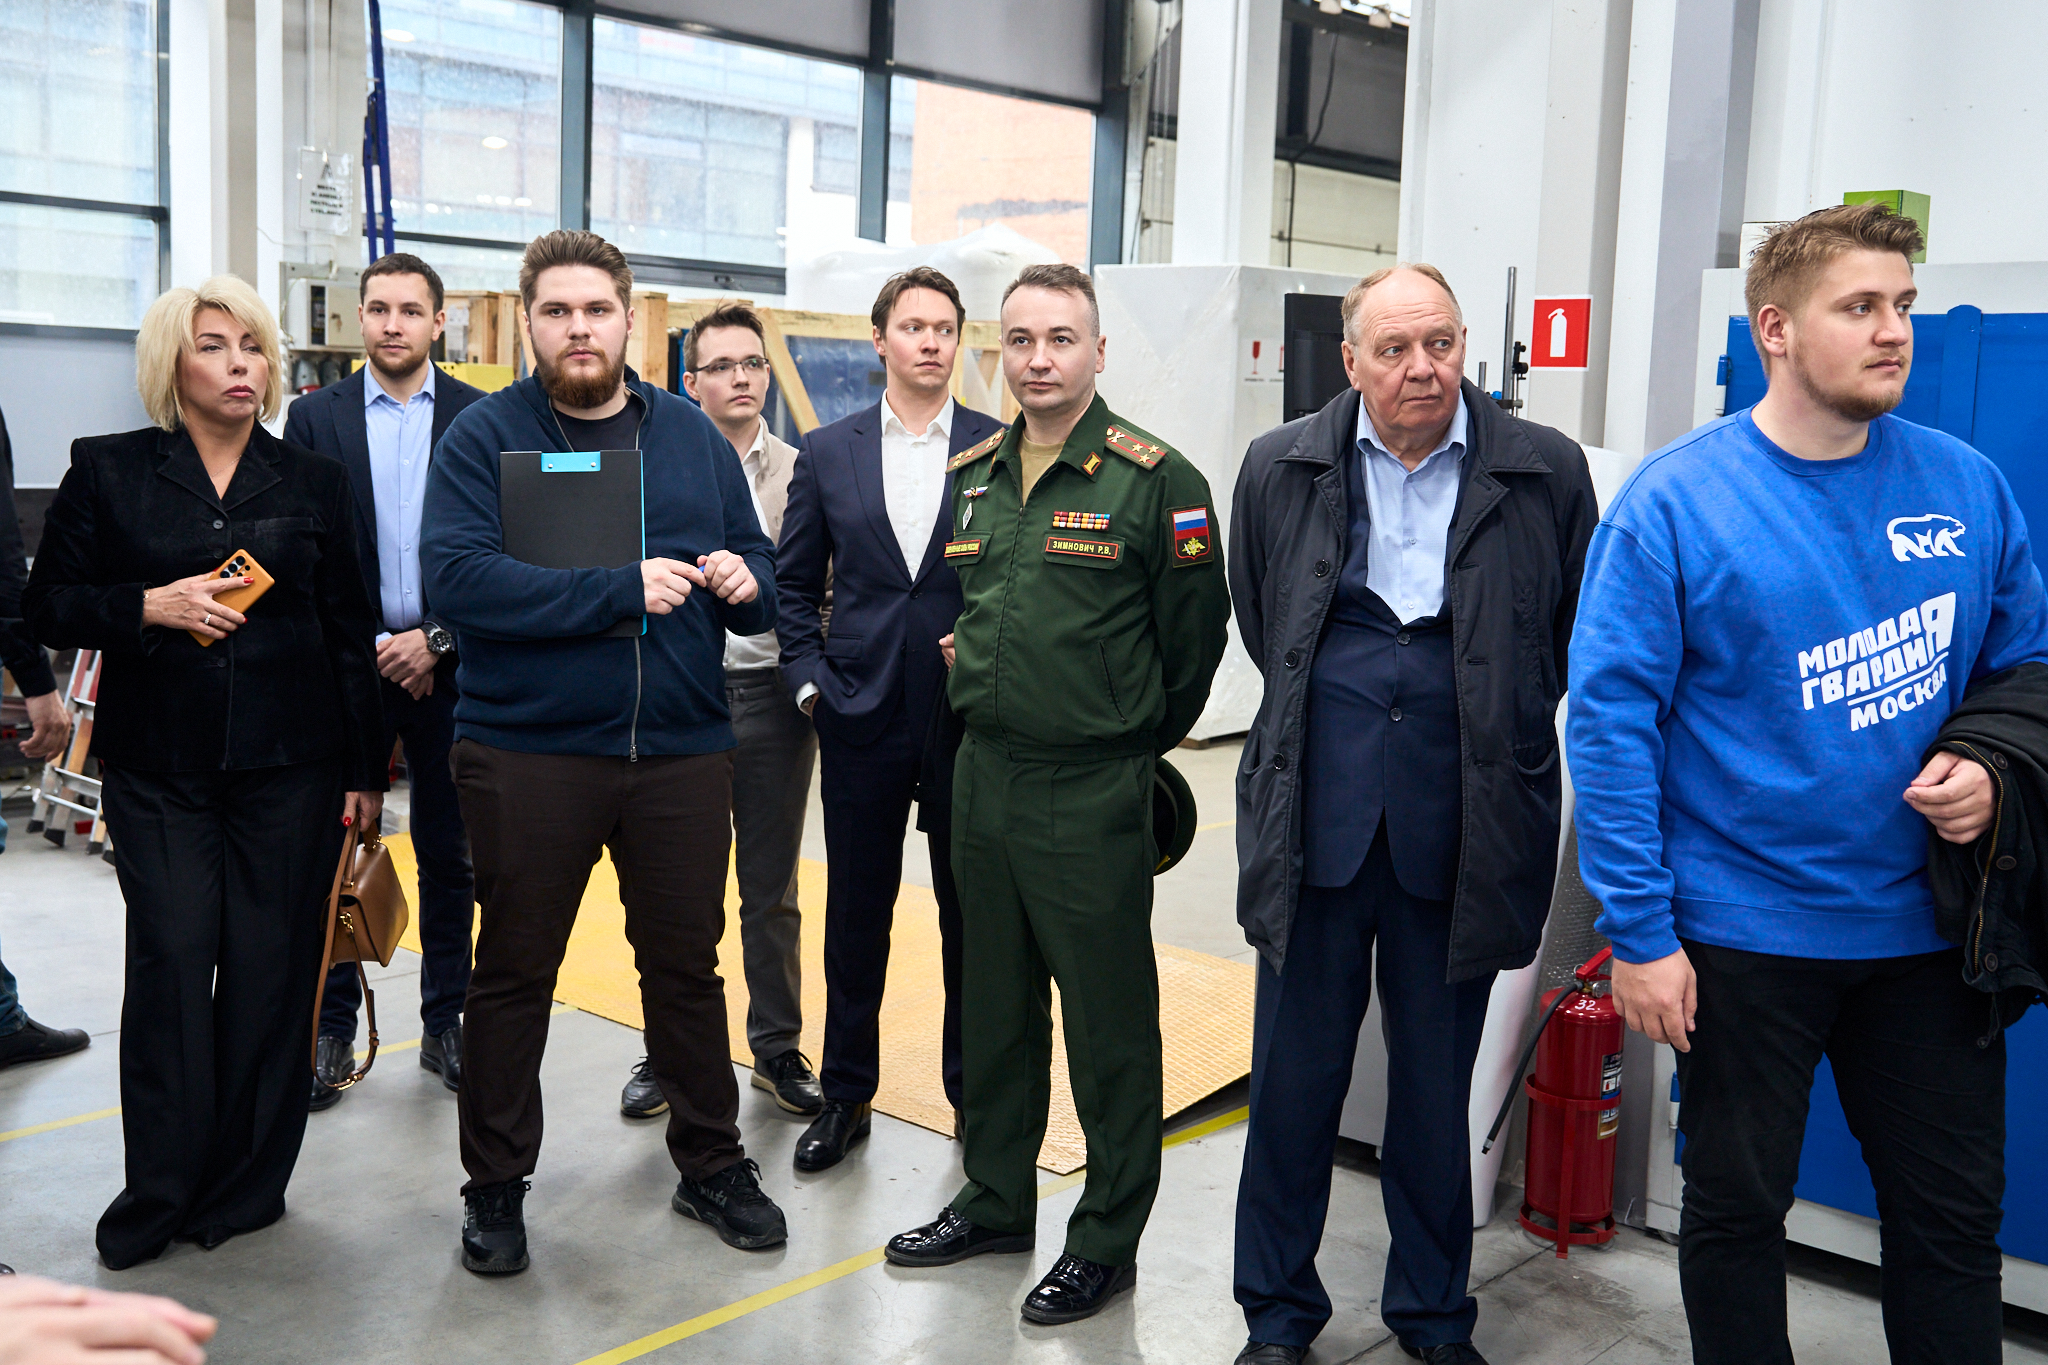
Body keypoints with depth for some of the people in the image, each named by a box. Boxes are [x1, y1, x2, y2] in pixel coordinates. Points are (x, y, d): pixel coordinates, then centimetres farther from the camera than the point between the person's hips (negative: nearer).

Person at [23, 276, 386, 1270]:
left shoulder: (314, 481, 8)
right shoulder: (108, 472, 5)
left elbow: (350, 631, 8)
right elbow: (49, 607, 5)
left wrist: (363, 769, 6)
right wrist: (151, 605, -13)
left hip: (290, 766, 1)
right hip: (159, 766, -1)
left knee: (271, 967, 2)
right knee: (171, 962, -5)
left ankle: (243, 1188, 16)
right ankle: (158, 1196, 10)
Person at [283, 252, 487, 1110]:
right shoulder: (315, 419, 4)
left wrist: (438, 641, -9)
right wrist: (369, 648, -8)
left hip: (447, 666, 0)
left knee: (449, 857, 7)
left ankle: (445, 1024, 19)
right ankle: (331, 1031, 16)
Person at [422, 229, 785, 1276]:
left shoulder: (690, 434, 9)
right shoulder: (484, 436, -3)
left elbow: (758, 569, 12)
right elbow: (457, 578, -18)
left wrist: (743, 581, -13)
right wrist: (623, 589, -21)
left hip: (683, 749, 3)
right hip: (527, 749, -3)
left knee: (686, 961, 13)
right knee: (513, 972, 9)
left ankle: (711, 1163, 29)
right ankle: (496, 1186, 25)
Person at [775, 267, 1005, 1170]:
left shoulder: (1002, 449, 0)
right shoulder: (827, 452, 5)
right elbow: (795, 582, 10)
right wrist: (810, 679, 0)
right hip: (862, 717, 1)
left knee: (971, 917, 9)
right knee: (855, 916, 10)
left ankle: (975, 1094, 25)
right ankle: (846, 1096, 25)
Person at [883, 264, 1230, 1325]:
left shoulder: (1154, 479, -10)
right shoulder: (971, 476, 9)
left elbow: (1193, 633, -4)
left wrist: (1131, 738, 4)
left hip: (1094, 796, -6)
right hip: (983, 773, 6)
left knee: (1108, 1018, 4)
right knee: (995, 1003, 17)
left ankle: (1107, 1239, 19)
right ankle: (996, 1200, 33)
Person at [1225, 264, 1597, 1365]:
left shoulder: (1546, 474, -1)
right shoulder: (1281, 469, 4)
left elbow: (1573, 635, 11)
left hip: (1459, 825, 0)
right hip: (1316, 813, 1)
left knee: (1437, 1083, 12)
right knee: (1293, 1074, 8)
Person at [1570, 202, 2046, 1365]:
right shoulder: (1675, 502, -12)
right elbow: (1611, 717, -12)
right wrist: (1638, 930, -15)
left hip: (1931, 925, 4)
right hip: (1747, 933, -3)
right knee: (1738, 1210, 14)